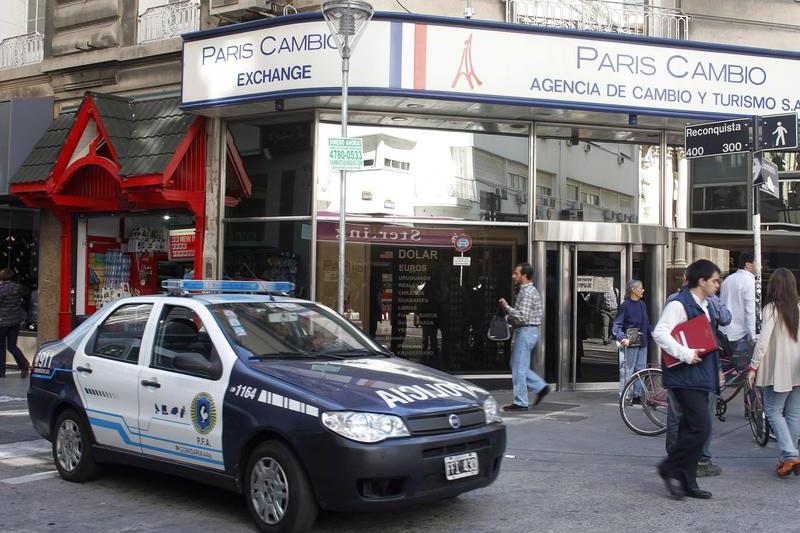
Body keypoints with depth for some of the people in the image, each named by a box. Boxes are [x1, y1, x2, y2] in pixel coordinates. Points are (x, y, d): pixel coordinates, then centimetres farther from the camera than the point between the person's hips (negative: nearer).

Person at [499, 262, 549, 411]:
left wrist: (507, 307, -15)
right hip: (527, 331, 10)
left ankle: (520, 402, 1)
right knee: (517, 365, 16)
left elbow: (522, 316, -24)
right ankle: (541, 387, 15)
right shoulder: (529, 290, 16)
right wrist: (509, 318, 11)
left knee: (519, 368, -4)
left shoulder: (527, 292, -17)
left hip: (525, 332, -10)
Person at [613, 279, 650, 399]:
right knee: (627, 370, -4)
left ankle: (637, 395, 21)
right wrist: (622, 338, -27)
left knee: (641, 369, 12)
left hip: (642, 343, 7)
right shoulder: (625, 305, -10)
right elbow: (616, 326, -13)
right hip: (630, 344, -7)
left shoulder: (642, 304, 10)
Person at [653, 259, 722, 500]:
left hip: (701, 377, 9)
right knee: (700, 428, -13)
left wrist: (716, 370, 21)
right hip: (685, 378, -9)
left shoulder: (705, 305, 17)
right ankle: (670, 469, 2)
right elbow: (659, 333, -25)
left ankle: (687, 482, 16)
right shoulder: (679, 304, -13)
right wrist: (685, 354, -27)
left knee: (691, 429, 11)